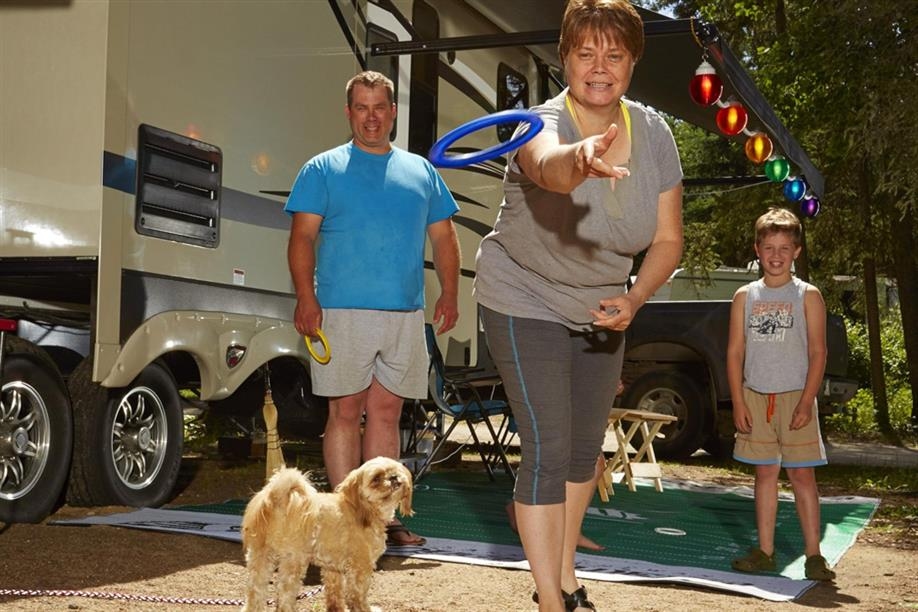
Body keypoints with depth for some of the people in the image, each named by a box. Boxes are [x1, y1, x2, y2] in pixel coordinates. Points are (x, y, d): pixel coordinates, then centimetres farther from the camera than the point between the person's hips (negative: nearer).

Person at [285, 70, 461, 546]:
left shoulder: (421, 171, 15)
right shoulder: (323, 169, 5)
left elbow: (443, 239, 15)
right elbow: (302, 238, -1)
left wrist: (449, 293, 1)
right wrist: (306, 299, -13)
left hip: (405, 314, 3)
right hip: (341, 311, -3)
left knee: (386, 413, 7)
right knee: (345, 413, 0)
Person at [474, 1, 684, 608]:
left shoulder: (654, 133, -11)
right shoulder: (544, 123, -27)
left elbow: (668, 239, -3)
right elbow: (547, 163, -54)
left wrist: (633, 301, -19)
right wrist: (579, 161, -77)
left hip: (602, 309, 6)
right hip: (527, 303, -6)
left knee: (587, 447, 15)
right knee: (549, 451, -11)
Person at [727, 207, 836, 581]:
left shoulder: (807, 295, 0)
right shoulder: (745, 296, 7)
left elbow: (817, 353, -4)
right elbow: (735, 352, 5)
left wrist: (806, 402, -13)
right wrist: (738, 403, -3)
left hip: (794, 397, -3)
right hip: (755, 397, 3)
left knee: (802, 475, -1)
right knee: (765, 473, 9)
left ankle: (813, 555, 4)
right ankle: (765, 553, 15)